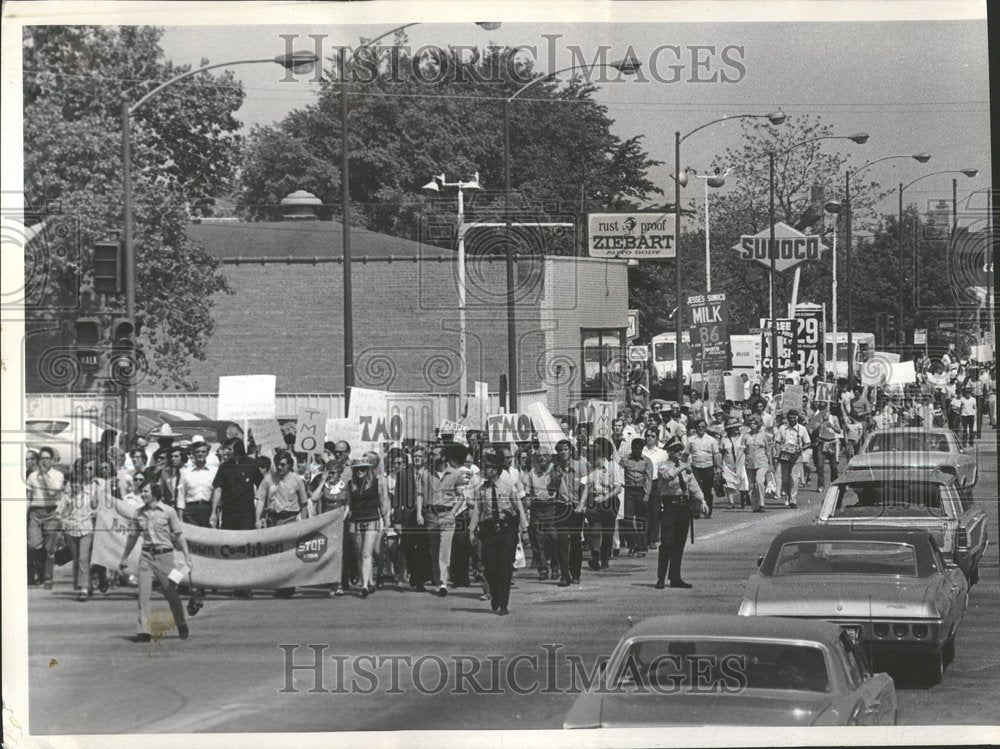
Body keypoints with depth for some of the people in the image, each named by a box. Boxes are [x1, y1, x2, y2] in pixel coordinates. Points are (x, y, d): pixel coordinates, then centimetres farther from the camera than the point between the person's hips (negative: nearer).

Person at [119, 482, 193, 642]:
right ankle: (143, 630, -14)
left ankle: (181, 625, 28)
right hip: (146, 556, 3)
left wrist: (187, 558, -7)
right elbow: (133, 536, 19)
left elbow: (179, 535, -2)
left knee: (171, 592, 5)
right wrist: (125, 557, 25)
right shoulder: (139, 513, 8)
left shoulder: (168, 512, -2)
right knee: (143, 591, -11)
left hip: (164, 555, -3)